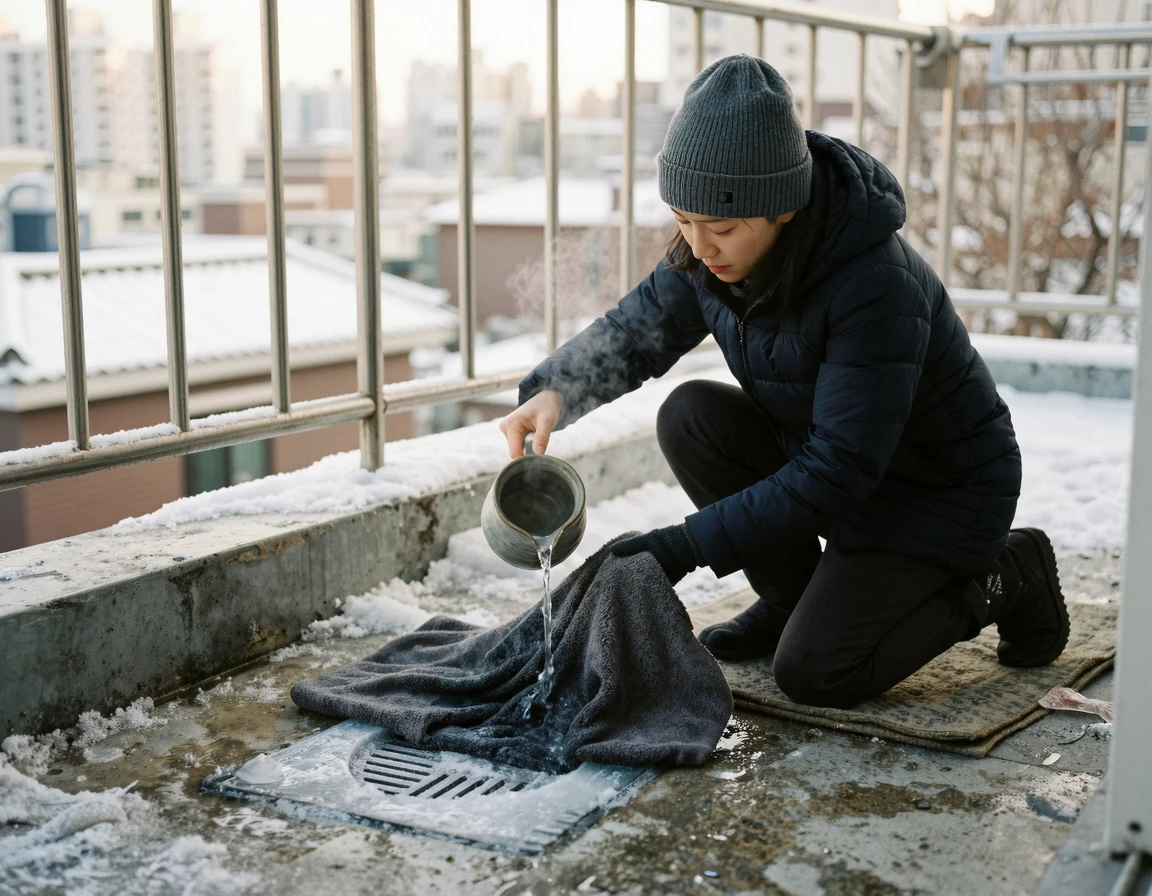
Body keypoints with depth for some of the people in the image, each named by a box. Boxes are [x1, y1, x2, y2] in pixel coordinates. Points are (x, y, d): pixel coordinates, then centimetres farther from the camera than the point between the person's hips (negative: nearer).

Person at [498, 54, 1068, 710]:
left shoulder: (879, 287, -35)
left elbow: (838, 472, -33)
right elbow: (638, 329, 0)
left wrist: (686, 545, -34)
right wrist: (554, 391, -23)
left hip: (939, 490, -7)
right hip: (820, 450, 7)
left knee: (814, 673, -17)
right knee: (690, 416, -16)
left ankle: (1004, 578, 5)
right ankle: (791, 596, 4)